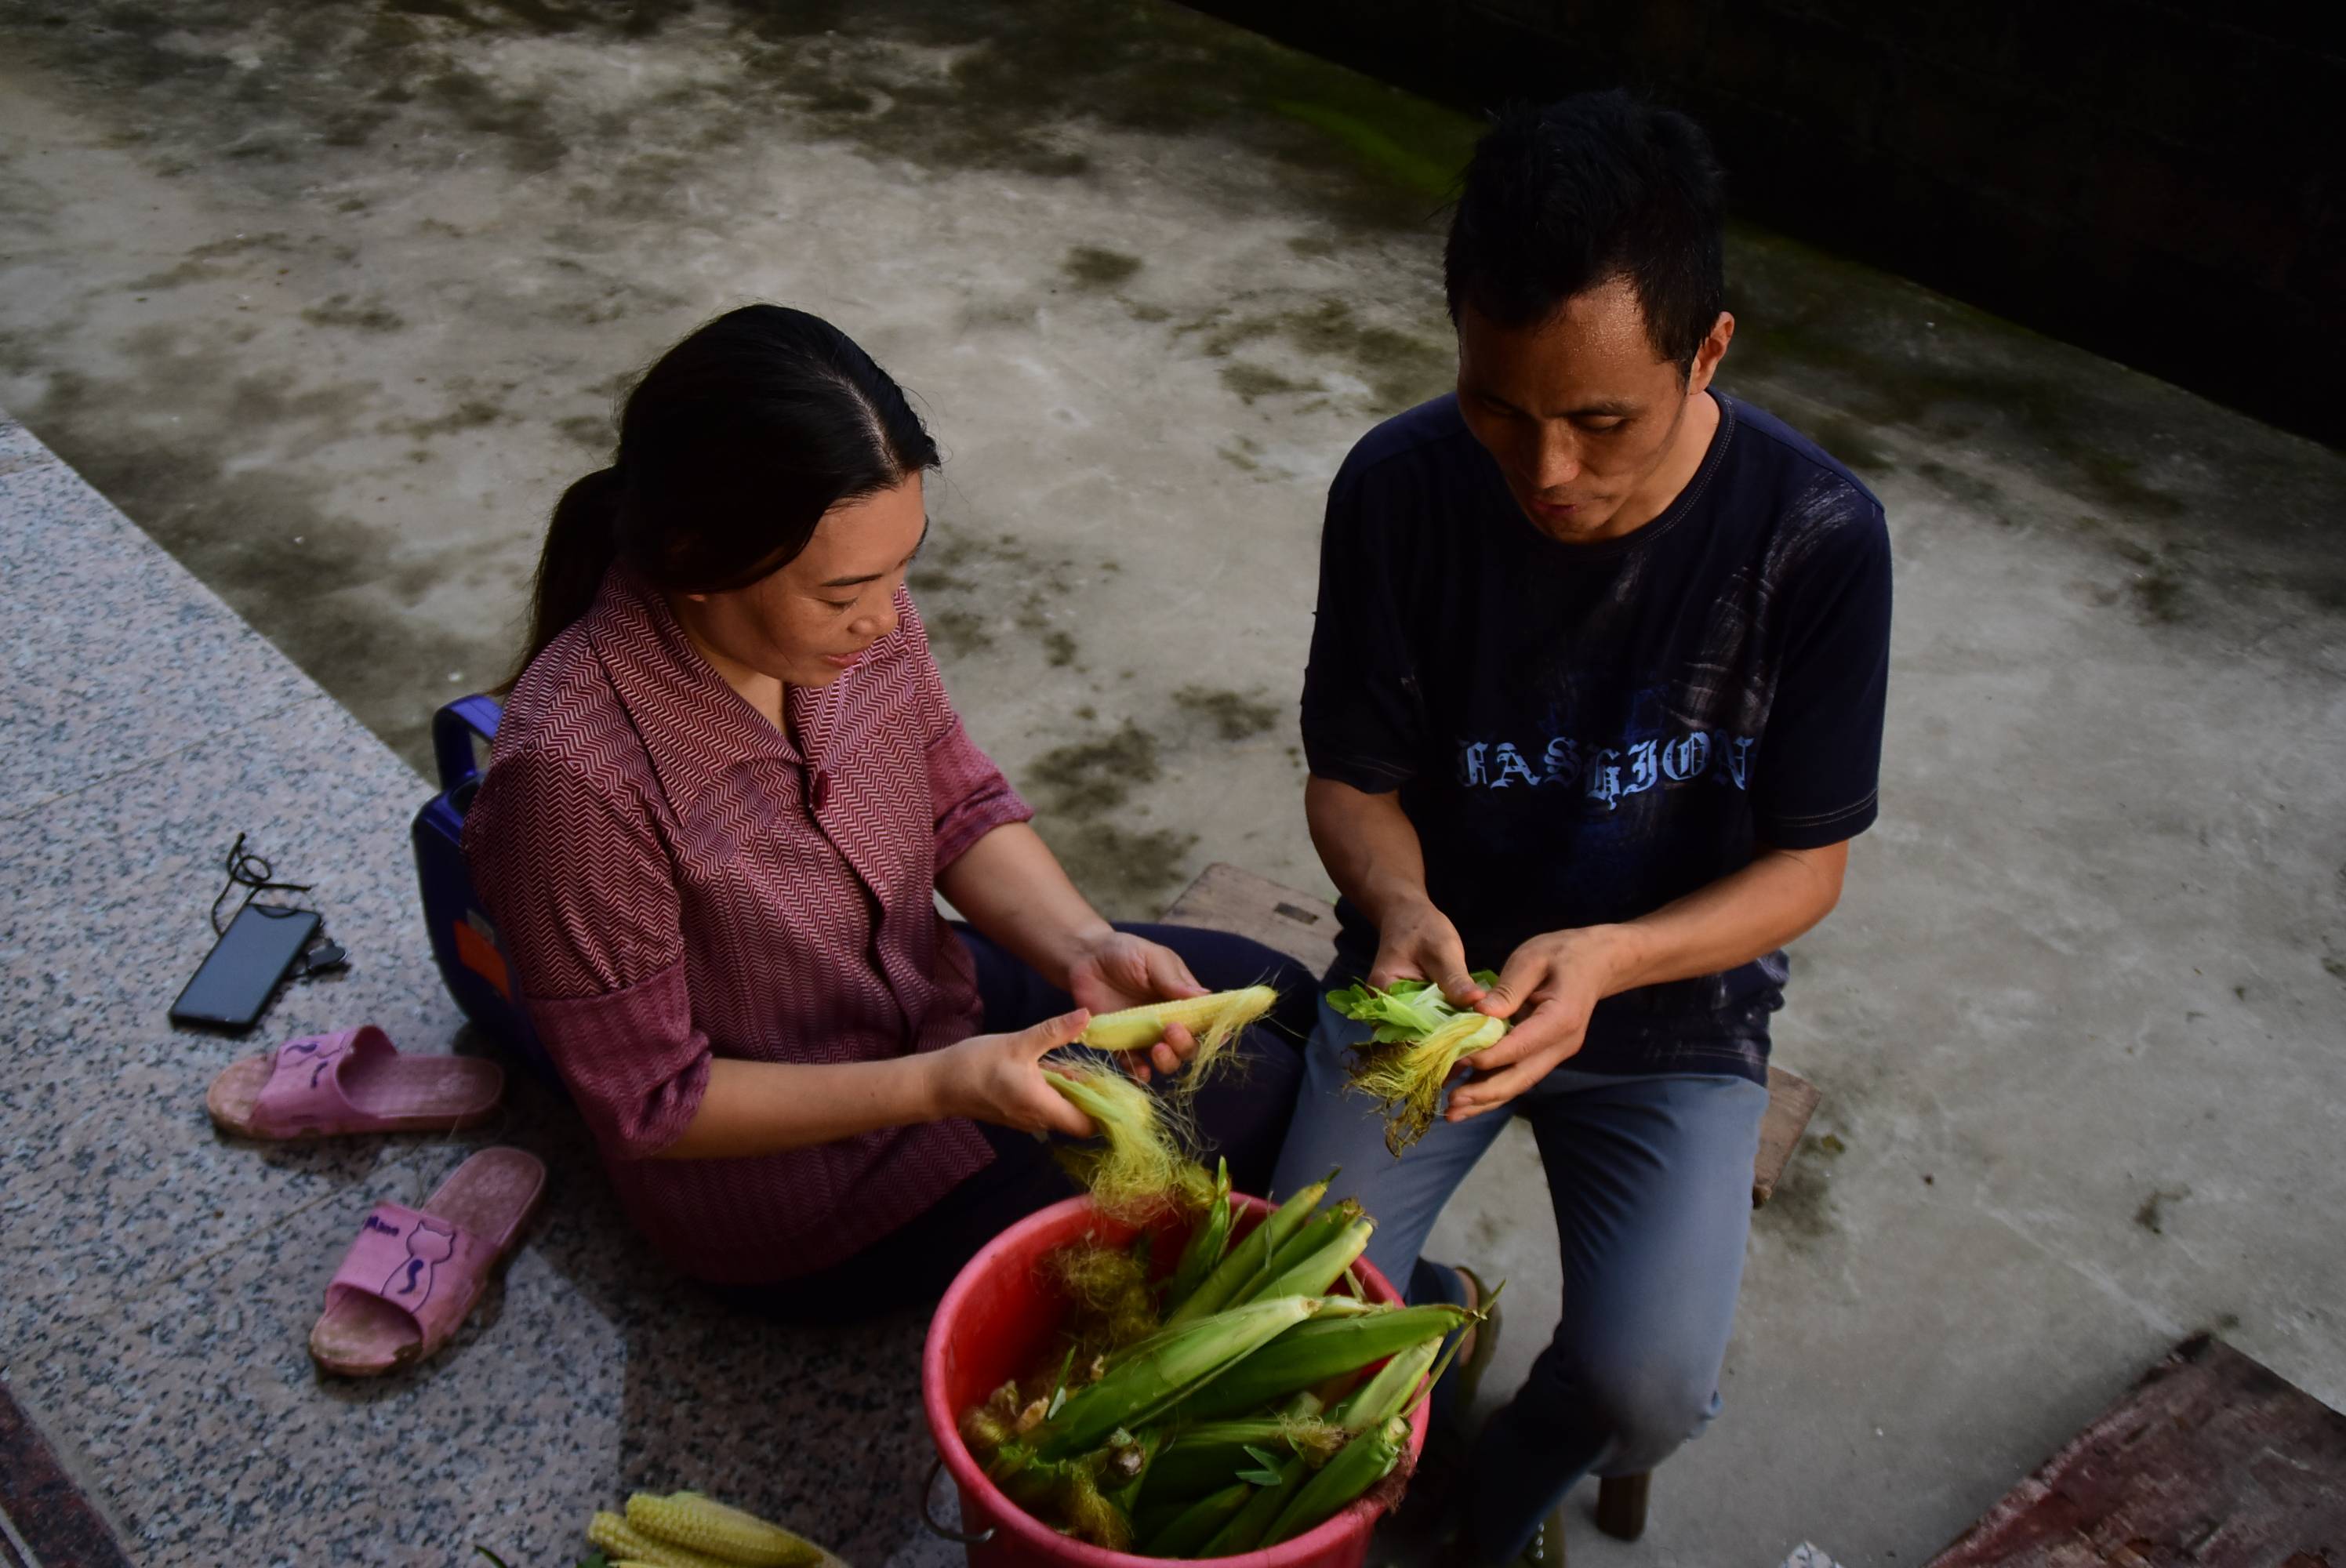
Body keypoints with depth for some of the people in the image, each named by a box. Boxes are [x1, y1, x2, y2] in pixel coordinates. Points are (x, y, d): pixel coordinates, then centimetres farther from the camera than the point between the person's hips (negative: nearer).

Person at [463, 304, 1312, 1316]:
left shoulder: (853, 611, -18)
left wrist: (1084, 950, -19)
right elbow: (650, 1103, -24)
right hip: (795, 1197, -6)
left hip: (931, 999, 6)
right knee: (1261, 1102, -4)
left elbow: (960, 804, -1)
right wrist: (942, 1086, -29)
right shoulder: (572, 772, -35)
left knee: (1277, 999, 13)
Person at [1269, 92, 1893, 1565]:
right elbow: (1353, 775, -6)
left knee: (1646, 1389, -19)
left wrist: (1606, 957, -31)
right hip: (1434, 965, 1)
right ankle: (1441, 1313, 22)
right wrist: (1399, 904, -29)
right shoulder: (1401, 488, -16)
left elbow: (1807, 862, -12)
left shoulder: (1817, 534, -19)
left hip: (1671, 1008, -1)